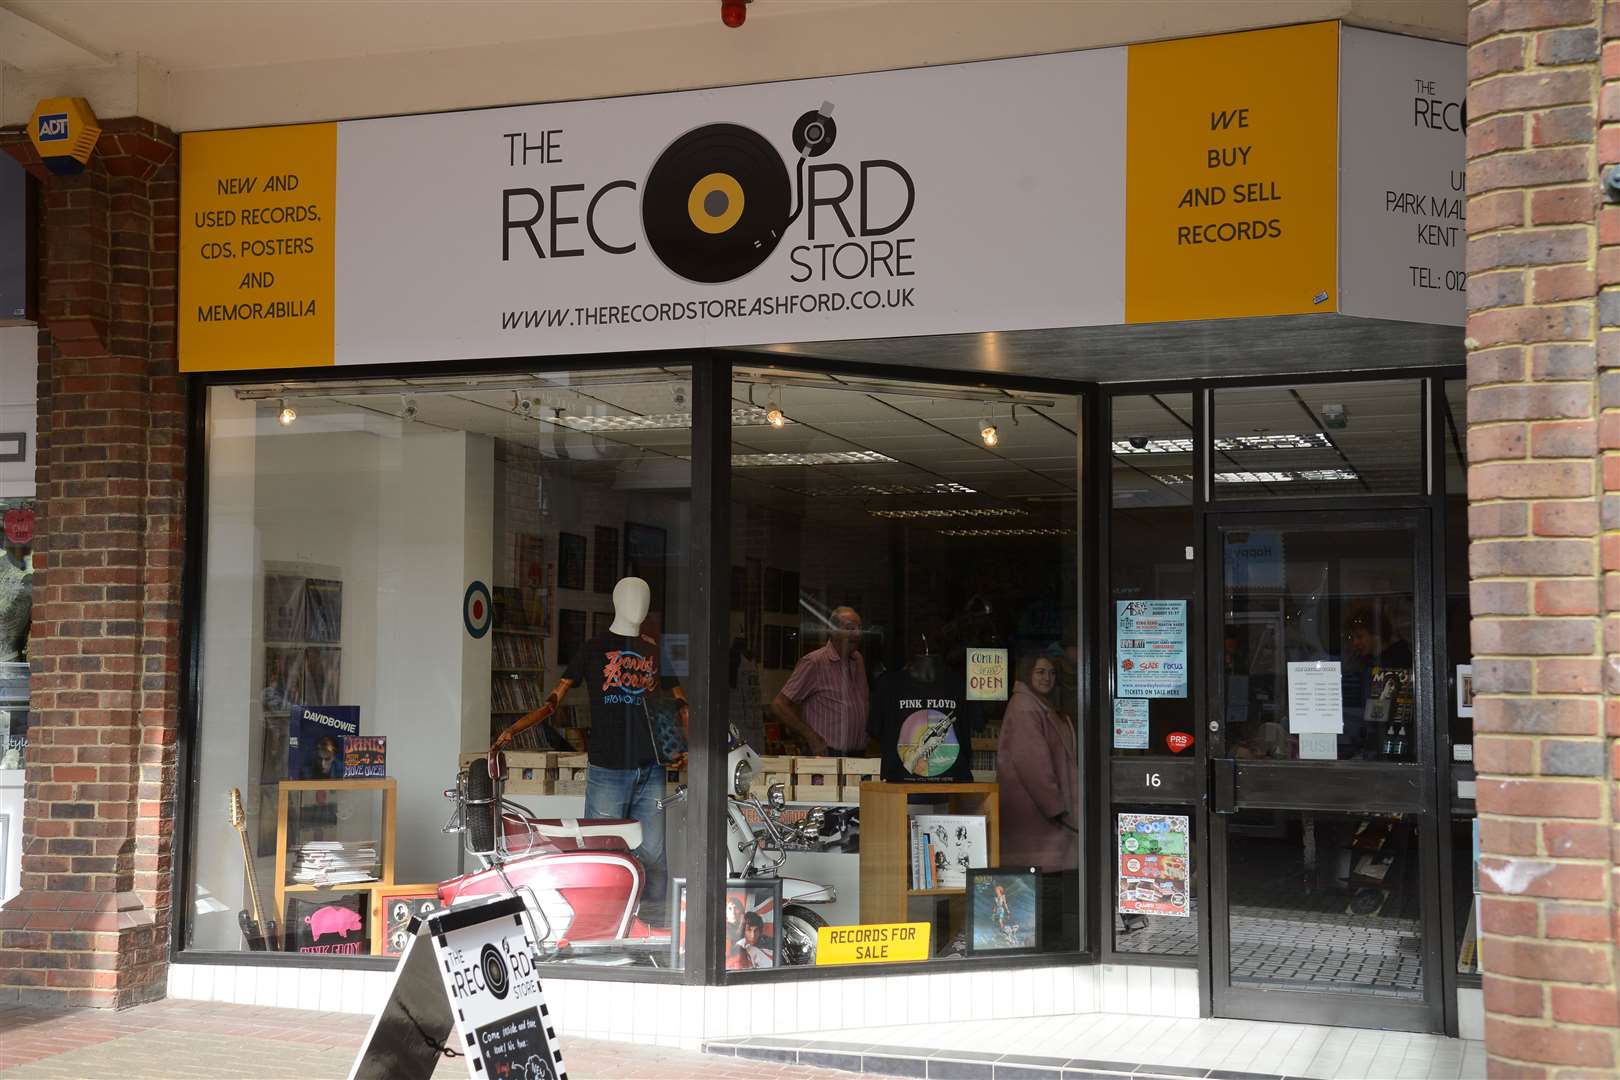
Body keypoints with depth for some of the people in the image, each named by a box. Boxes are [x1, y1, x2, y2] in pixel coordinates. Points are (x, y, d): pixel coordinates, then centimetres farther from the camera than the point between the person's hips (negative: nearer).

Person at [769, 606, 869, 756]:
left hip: (859, 756, 6)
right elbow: (778, 707, -10)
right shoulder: (814, 662, -8)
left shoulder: (858, 660, 14)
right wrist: (812, 738, -15)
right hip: (826, 755, -6)